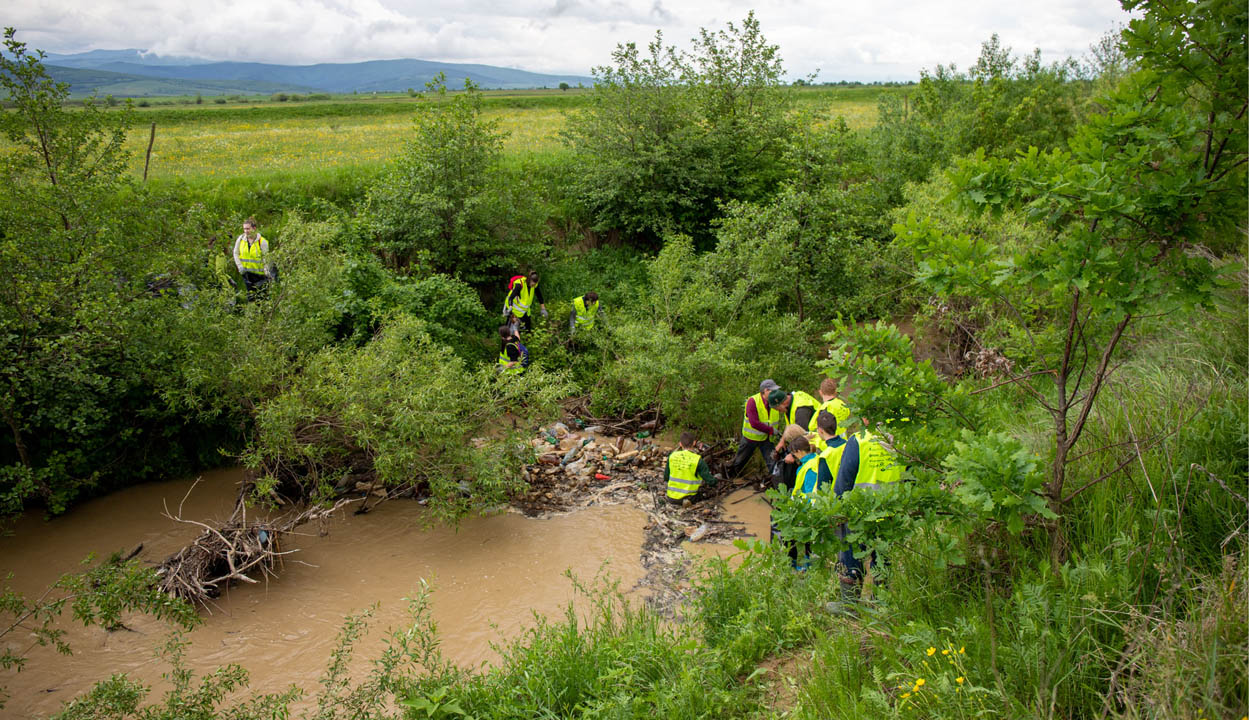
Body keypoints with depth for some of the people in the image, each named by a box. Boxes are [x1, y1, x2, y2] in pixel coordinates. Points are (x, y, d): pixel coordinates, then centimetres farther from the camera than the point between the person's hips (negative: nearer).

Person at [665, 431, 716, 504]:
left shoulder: (672, 456, -4)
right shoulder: (698, 460, -14)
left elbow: (666, 478, 5)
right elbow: (711, 482, -10)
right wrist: (715, 480, 13)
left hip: (671, 498, 4)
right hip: (688, 497, -4)